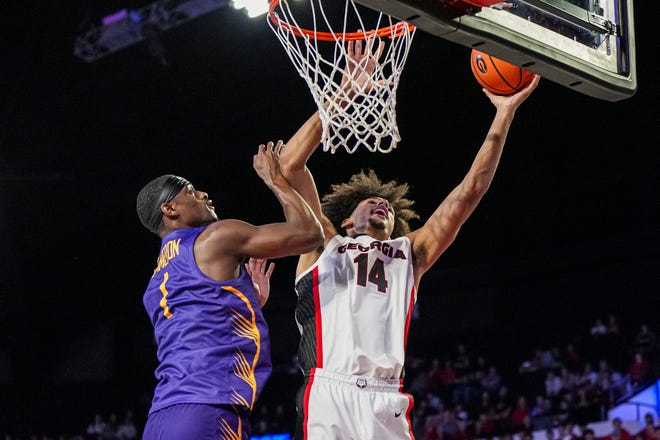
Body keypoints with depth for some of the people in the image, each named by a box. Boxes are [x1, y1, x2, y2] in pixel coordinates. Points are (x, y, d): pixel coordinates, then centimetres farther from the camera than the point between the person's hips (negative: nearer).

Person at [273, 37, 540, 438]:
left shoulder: (410, 253, 27)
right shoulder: (323, 244, 22)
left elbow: (470, 191, 22)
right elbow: (292, 164, 12)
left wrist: (505, 113, 17)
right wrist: (346, 92, 9)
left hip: (388, 405, 3)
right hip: (329, 396, -3)